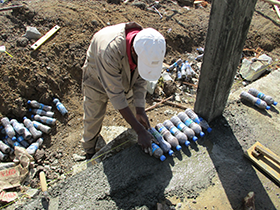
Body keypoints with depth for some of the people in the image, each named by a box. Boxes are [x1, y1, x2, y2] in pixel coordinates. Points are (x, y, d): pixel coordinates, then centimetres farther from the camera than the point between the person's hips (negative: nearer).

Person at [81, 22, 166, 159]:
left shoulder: (148, 47, -29)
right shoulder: (110, 50, -47)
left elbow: (140, 80, -15)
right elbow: (116, 96, -42)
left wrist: (140, 109, -27)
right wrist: (140, 131, -39)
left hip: (125, 79, 4)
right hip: (98, 79, -4)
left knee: (137, 113, 12)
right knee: (93, 118, 8)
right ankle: (90, 150, 38)